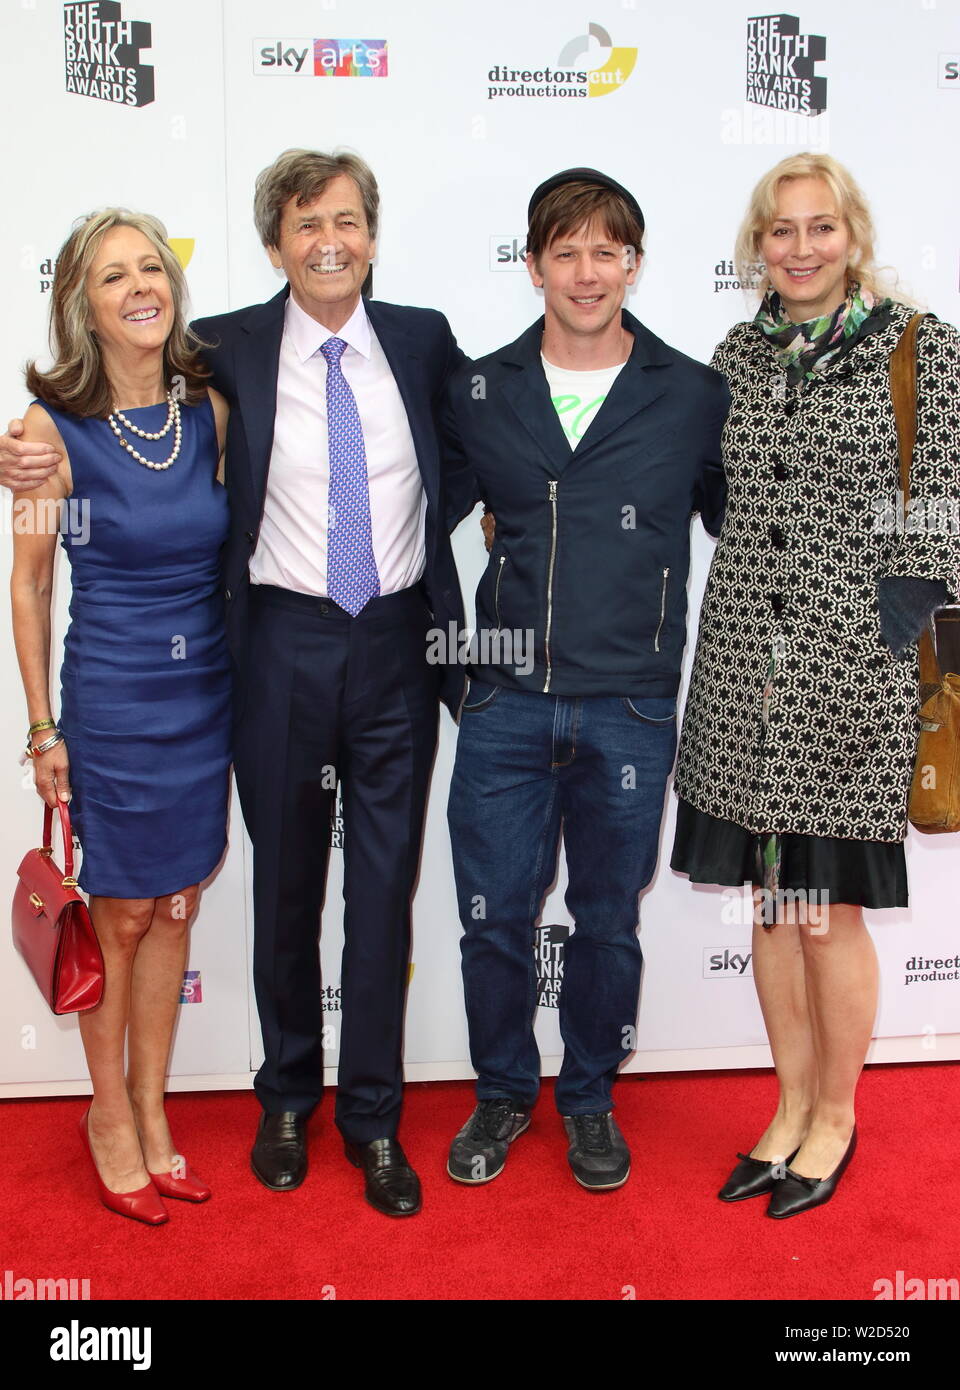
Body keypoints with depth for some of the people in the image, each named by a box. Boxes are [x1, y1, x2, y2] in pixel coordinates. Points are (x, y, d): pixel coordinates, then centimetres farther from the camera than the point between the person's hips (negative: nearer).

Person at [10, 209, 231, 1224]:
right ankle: (110, 1114, 32)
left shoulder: (211, 410, 0)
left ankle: (151, 1112, 33)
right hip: (112, 698, -4)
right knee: (122, 919, 9)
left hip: (206, 692, 4)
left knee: (174, 910, 14)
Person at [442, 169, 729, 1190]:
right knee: (494, 920, 8)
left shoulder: (696, 396, 1)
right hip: (505, 706, 1)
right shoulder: (478, 393, 4)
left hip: (630, 711, -1)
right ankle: (503, 1093, 33)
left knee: (607, 923, 12)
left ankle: (589, 1099, 35)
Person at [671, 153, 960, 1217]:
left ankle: (835, 1117, 26)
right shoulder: (739, 353, 9)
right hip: (743, 659, 4)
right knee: (770, 900, 13)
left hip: (850, 661, -4)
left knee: (829, 908, 3)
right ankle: (792, 1106, 31)